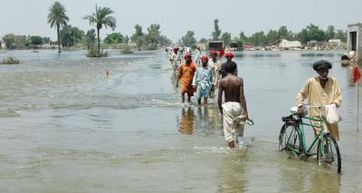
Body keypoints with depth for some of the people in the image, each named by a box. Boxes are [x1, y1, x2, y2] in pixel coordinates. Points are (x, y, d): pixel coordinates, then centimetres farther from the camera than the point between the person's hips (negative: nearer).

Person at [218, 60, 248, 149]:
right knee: (239, 130, 21)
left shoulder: (221, 81, -3)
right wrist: (245, 112, -8)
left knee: (229, 131, 5)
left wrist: (221, 110, 11)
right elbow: (242, 97, -10)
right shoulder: (239, 80, -5)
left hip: (227, 106, 0)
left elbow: (219, 98, -4)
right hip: (238, 105, 0)